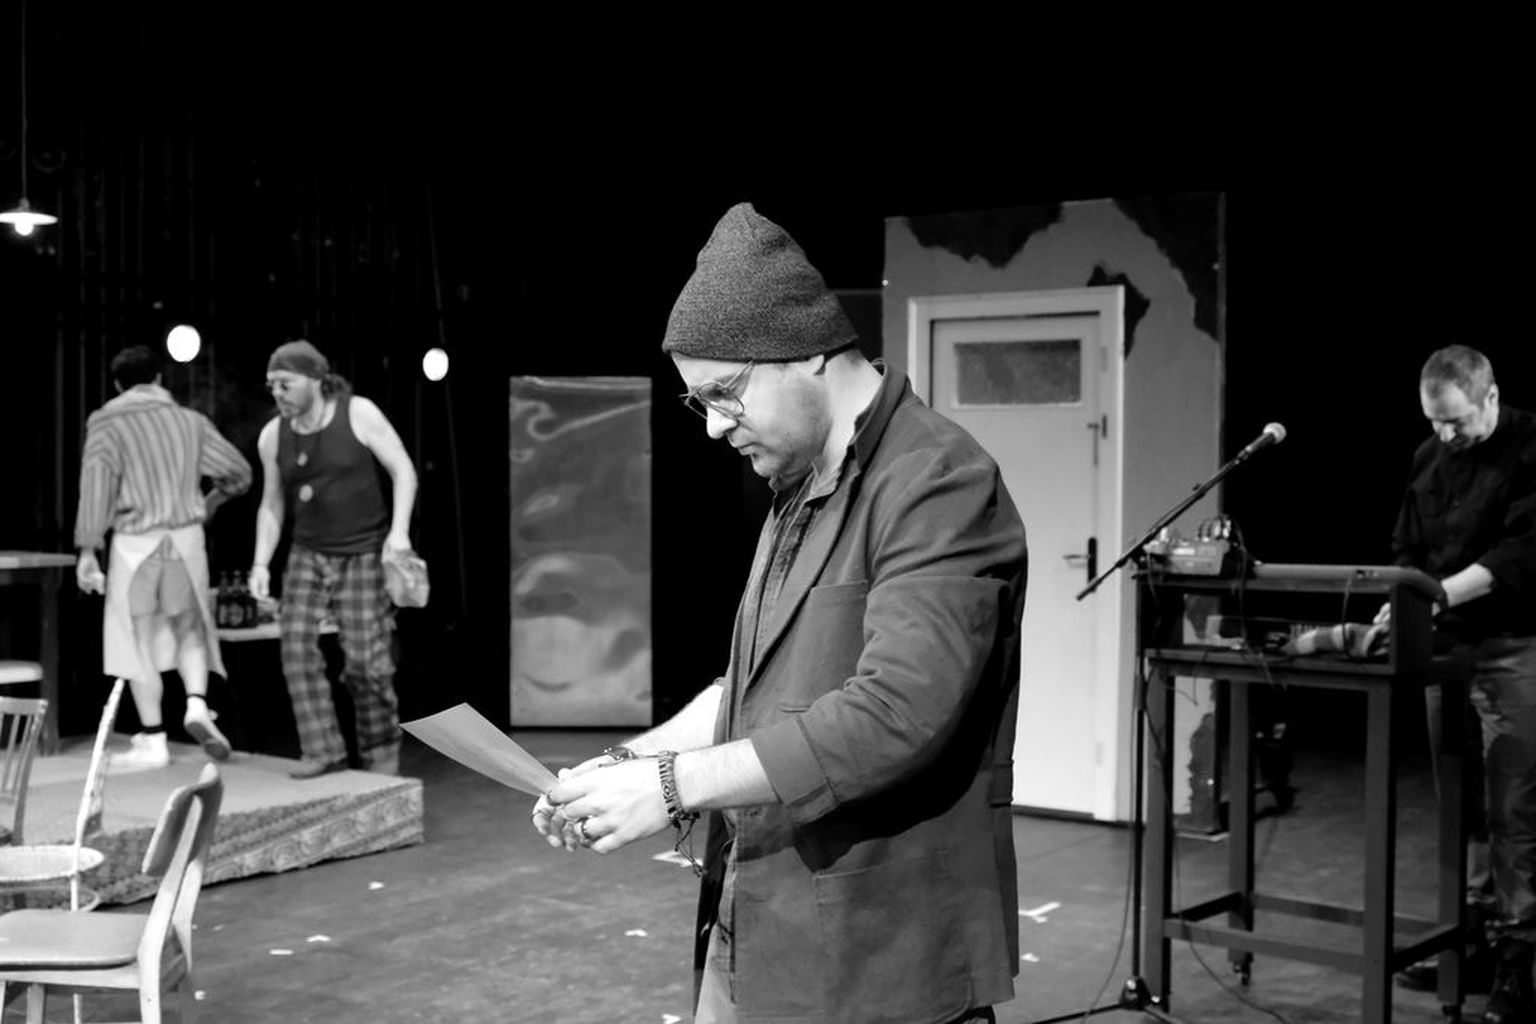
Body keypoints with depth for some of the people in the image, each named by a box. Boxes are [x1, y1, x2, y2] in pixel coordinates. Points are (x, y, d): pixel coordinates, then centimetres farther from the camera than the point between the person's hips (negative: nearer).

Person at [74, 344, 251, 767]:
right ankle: (197, 705, -5)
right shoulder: (190, 420, 7)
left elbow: (96, 487, -12)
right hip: (187, 537, 3)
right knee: (189, 629, 18)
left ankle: (152, 740, 9)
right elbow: (238, 471, 10)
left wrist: (87, 550, -9)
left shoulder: (106, 423, -4)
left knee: (138, 639, 6)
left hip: (135, 541, -3)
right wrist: (212, 500, 30)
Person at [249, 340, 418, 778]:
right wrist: (261, 565, -5)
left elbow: (404, 471, -13)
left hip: (364, 556, -4)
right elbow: (271, 506, 7)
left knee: (366, 660, -7)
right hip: (309, 556, 4)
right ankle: (323, 750, -5)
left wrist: (399, 530, -27)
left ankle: (381, 742, 17)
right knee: (297, 647, -13)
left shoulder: (358, 412, -14)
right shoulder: (273, 435, -2)